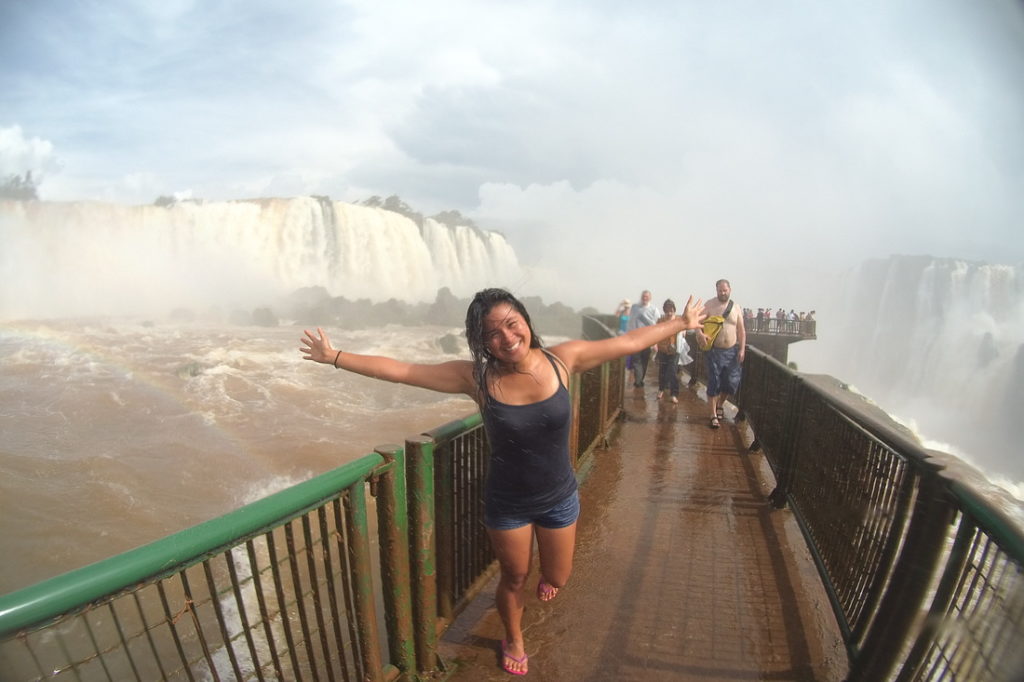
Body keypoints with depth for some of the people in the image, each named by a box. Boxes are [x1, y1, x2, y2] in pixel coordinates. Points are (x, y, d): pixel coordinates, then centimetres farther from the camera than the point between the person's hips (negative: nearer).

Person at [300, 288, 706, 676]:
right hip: (506, 504, -1)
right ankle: (513, 639, 56)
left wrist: (682, 323, 1)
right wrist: (334, 357, -15)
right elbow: (399, 371, -17)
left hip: (560, 498, 2)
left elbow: (631, 342, -7)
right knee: (514, 579, 22)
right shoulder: (476, 377, -21)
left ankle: (545, 575, 63)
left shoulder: (563, 359, -18)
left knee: (556, 578, 23)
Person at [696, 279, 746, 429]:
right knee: (714, 383, -1)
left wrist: (742, 349, -1)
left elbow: (741, 331, 7)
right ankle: (714, 415, 9)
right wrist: (700, 333, -33)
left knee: (731, 383, 7)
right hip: (715, 351, -3)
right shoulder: (709, 305, -4)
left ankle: (720, 404, 35)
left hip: (732, 351, 3)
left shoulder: (735, 307, 5)